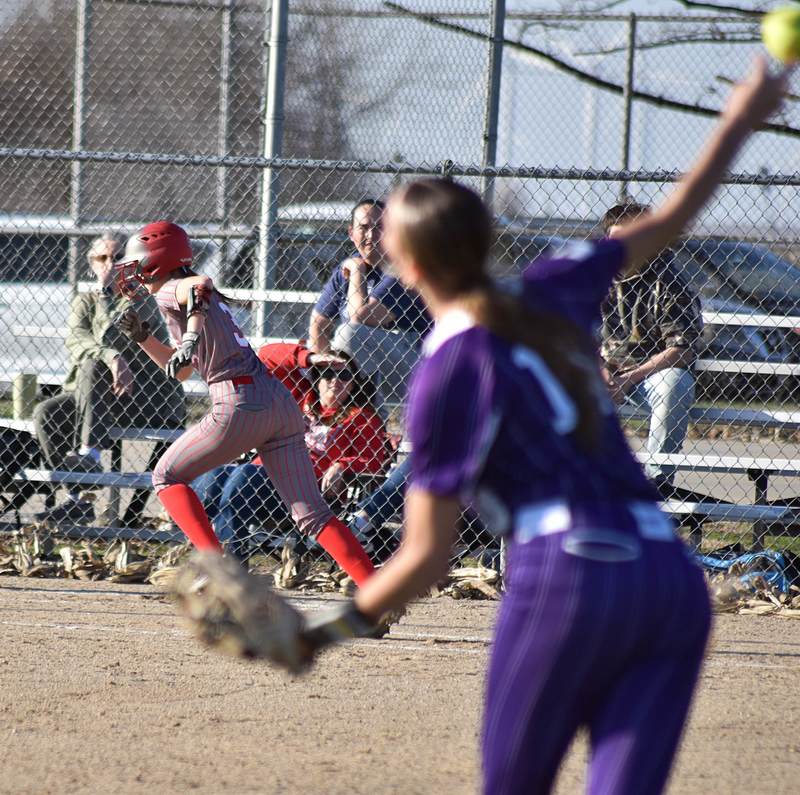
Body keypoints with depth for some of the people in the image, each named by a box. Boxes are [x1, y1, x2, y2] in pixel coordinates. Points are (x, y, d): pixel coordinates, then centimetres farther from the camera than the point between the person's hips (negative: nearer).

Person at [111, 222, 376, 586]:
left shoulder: (170, 291, 1)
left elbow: (201, 284, -25)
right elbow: (182, 370, 38)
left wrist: (190, 338, -36)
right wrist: (142, 336, 28)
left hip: (238, 406, -8)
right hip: (280, 402, 8)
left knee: (167, 477, 11)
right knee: (312, 513, 3)